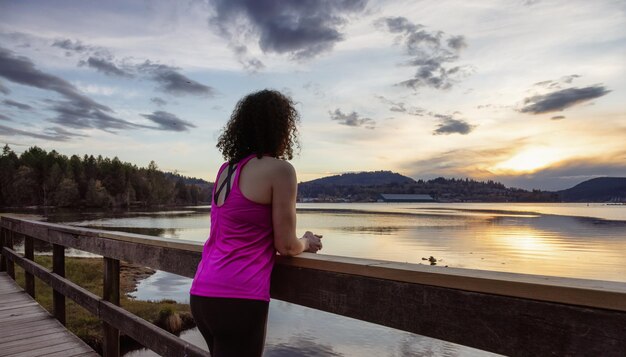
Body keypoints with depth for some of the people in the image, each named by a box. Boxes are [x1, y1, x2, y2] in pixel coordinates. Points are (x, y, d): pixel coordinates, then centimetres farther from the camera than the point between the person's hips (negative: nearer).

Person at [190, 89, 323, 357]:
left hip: (202, 294, 8)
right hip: (238, 299, -8)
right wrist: (306, 243, 14)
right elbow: (286, 246, -7)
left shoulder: (226, 169, 11)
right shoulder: (280, 169, -11)